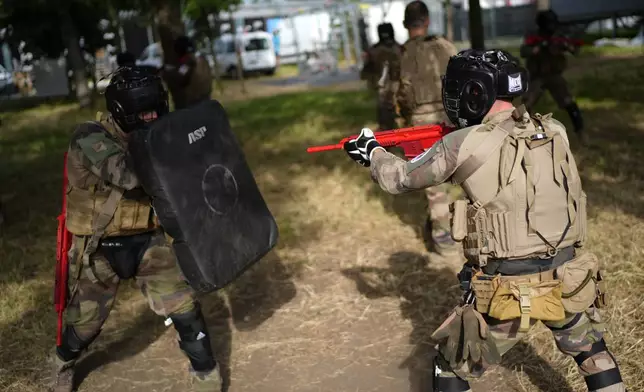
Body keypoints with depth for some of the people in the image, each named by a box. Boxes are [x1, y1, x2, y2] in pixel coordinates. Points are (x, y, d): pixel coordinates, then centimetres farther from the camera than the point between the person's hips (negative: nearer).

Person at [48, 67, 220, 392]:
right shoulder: (89, 138, -21)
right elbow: (127, 174, -38)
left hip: (147, 241, 3)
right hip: (100, 248, -3)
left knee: (185, 311, -6)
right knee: (85, 324, 15)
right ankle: (63, 365, 49)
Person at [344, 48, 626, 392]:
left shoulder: (464, 144, -11)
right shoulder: (555, 131, 2)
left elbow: (401, 179, 3)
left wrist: (373, 152, 23)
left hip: (506, 291, -4)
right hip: (566, 281, 5)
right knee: (592, 352, 33)